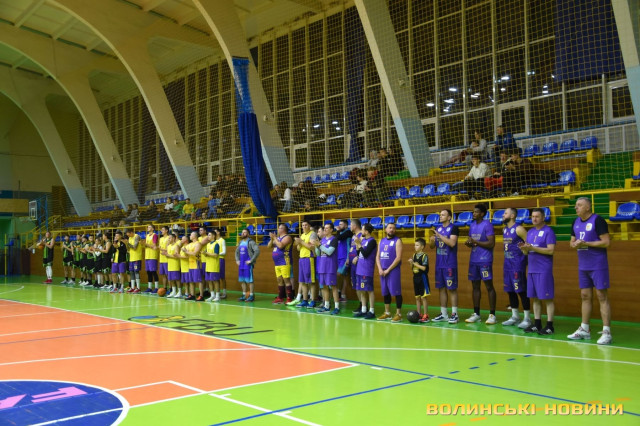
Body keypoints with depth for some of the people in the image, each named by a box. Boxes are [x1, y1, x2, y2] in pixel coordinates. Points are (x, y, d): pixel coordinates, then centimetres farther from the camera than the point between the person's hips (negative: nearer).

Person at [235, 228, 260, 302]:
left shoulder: (251, 242, -10)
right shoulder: (240, 242, 14)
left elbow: (257, 251, -20)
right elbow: (237, 251, 27)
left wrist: (251, 260, -19)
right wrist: (237, 260, 13)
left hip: (248, 264, -8)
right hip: (241, 264, 8)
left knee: (249, 280, -5)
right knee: (242, 280, 10)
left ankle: (251, 296, 0)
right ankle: (244, 295, 18)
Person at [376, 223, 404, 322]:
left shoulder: (397, 241, -4)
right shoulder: (381, 241, 14)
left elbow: (398, 258, -12)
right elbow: (378, 256, 12)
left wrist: (388, 270, -13)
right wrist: (380, 269, -3)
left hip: (394, 270, -6)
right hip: (383, 271, 6)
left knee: (396, 292, -5)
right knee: (385, 292, 11)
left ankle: (398, 314, 0)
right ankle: (387, 313, 20)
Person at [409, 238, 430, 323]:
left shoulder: (424, 256, -10)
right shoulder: (414, 255, 10)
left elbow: (424, 268, -18)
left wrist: (414, 263, -15)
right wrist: (411, 263, -5)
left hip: (422, 278, -7)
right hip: (416, 277, 7)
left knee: (423, 297, -5)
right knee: (417, 297, 10)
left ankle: (425, 315, 1)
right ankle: (418, 315, 16)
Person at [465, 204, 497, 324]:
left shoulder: (487, 225, -9)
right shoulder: (472, 225, 14)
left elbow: (491, 244, -16)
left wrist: (475, 242, -18)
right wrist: (468, 243, -2)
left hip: (485, 260, -7)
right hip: (473, 260, 8)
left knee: (489, 286, -3)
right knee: (475, 286, 9)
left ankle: (492, 315, 0)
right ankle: (476, 314, 16)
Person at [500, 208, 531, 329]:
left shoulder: (519, 229, -11)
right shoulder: (504, 229, 14)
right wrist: (507, 259, 14)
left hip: (518, 264, -8)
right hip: (507, 263, 8)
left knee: (521, 290, -5)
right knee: (510, 290, 11)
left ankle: (527, 318, 1)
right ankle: (515, 317, 20)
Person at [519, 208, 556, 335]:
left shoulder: (548, 231, -6)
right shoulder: (530, 232, 15)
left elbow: (551, 250, -16)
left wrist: (533, 248, -19)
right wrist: (524, 248, -5)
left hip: (544, 271, -7)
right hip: (532, 270, 7)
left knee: (547, 298, -3)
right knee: (534, 298, 10)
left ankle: (549, 326, 1)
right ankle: (537, 324, 17)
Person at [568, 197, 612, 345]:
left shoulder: (597, 220, -12)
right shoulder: (576, 222, 10)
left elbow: (606, 242, -16)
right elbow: (572, 241, 17)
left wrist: (586, 243, -20)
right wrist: (574, 244, -5)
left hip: (598, 266, -7)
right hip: (583, 266, 7)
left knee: (602, 296, -5)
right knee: (585, 296, 11)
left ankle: (606, 332, -3)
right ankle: (584, 330, 19)